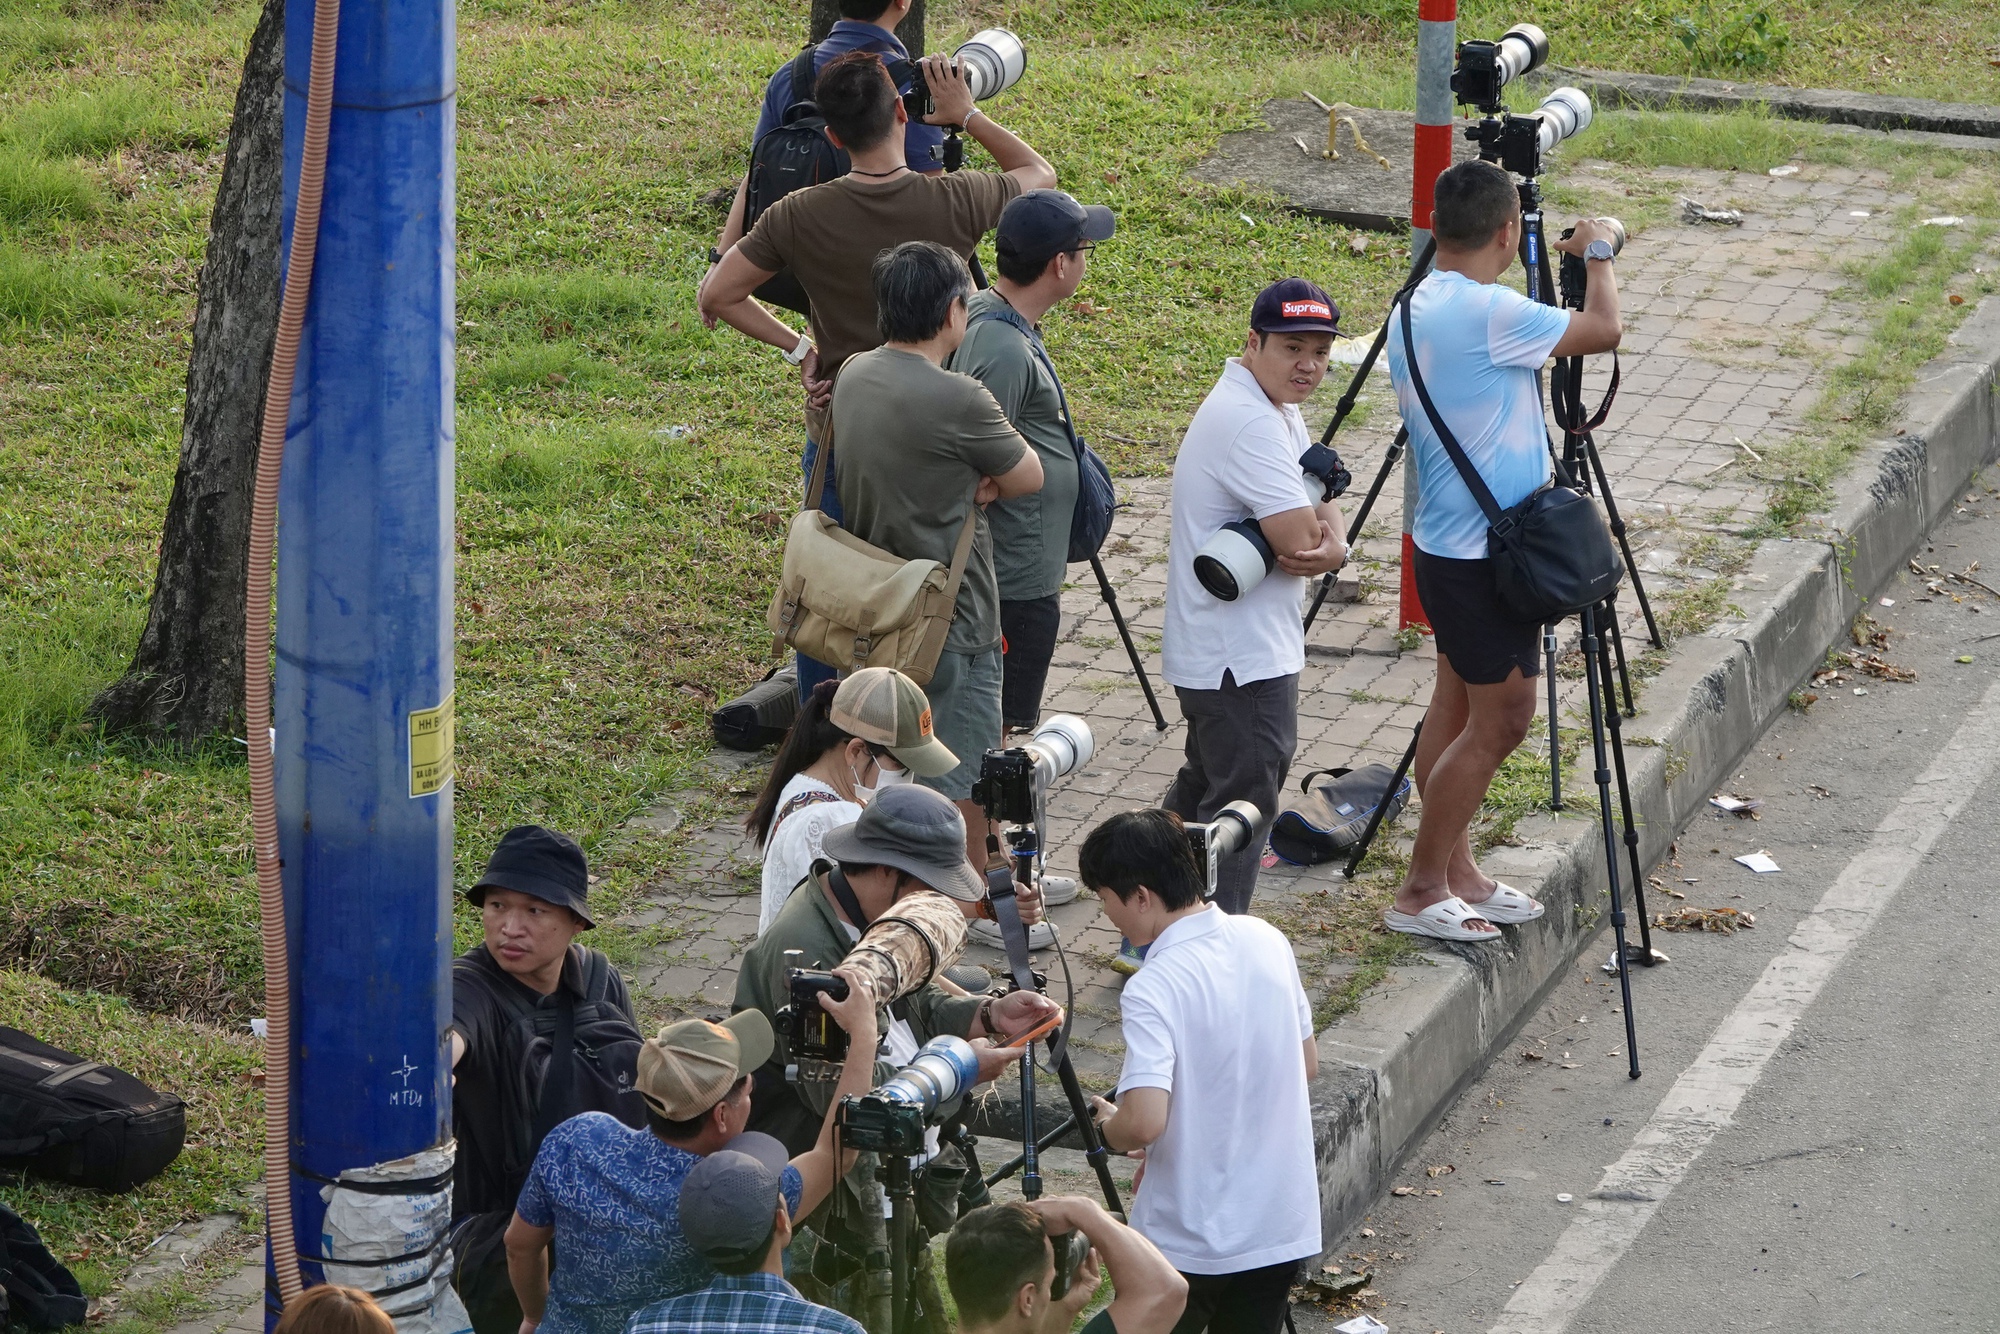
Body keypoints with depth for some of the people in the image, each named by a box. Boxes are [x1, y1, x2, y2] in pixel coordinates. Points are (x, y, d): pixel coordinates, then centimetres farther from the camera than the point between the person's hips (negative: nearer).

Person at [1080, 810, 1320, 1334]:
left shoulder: (1153, 990, -22)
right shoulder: (1268, 941, -1)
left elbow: (1144, 1123, -29)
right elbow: (1307, 1063, 12)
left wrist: (1109, 1127, -7)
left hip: (1189, 1240, -6)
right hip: (1283, 1226, 6)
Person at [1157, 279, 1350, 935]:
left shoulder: (1277, 411, 13)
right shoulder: (1251, 423, -21)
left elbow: (1323, 507, 11)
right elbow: (1299, 538, -27)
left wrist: (1334, 545, -12)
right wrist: (1317, 543, -4)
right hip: (1239, 655, -11)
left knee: (1204, 788, 21)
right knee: (1243, 800, -9)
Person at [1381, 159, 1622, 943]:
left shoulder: (1417, 310, 7)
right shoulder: (1488, 312, -23)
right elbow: (1603, 330, -15)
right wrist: (1597, 254, 2)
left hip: (1447, 546, 10)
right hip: (1483, 552, -10)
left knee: (1460, 706, 16)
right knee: (1500, 717, -3)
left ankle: (1455, 872, 24)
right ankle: (1420, 892, 2)